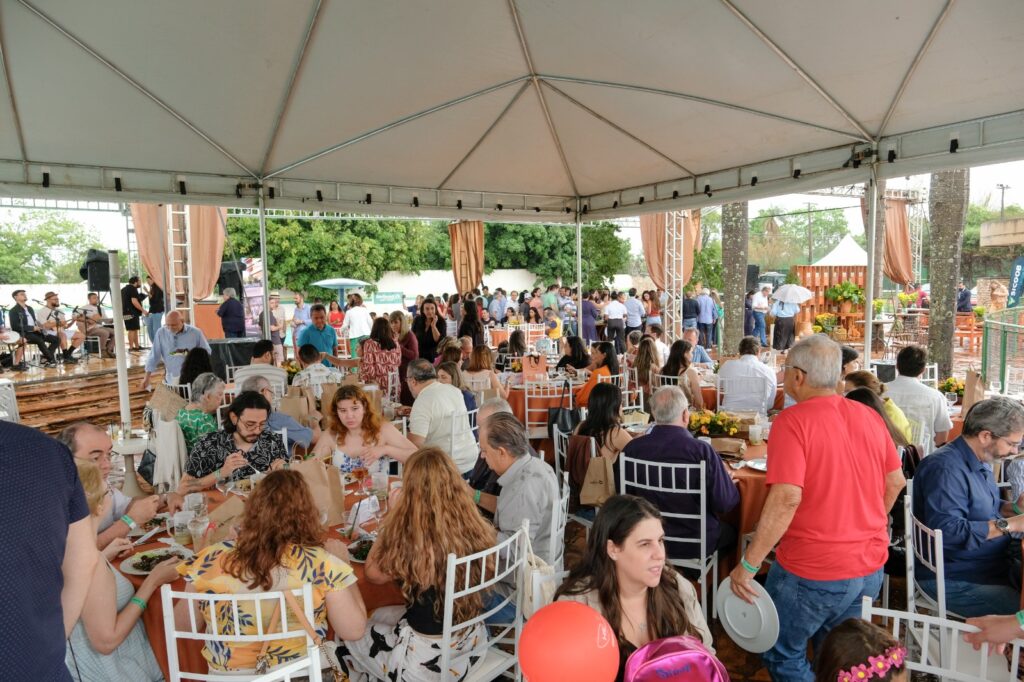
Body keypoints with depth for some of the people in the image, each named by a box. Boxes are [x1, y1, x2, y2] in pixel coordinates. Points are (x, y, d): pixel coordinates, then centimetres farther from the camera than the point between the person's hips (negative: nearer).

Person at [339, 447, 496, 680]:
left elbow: (373, 573, -7)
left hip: (428, 659, -5)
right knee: (379, 617, 29)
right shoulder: (475, 527, -13)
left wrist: (393, 516, -4)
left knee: (349, 635, 22)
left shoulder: (409, 538, -29)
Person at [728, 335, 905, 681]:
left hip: (813, 573, -7)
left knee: (782, 654, 14)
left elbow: (786, 498, -27)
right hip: (871, 566, 7)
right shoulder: (870, 416, 1)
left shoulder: (792, 420, -20)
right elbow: (896, 481, 11)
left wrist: (748, 565, -20)